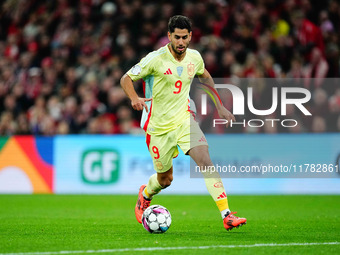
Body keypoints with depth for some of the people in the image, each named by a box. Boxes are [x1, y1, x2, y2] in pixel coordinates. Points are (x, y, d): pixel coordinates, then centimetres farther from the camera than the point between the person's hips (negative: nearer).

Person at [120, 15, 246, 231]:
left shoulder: (194, 57, -1)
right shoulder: (156, 59, -15)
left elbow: (206, 77, 21)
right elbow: (126, 79, -9)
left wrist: (220, 107, 17)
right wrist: (135, 99, -29)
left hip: (184, 120, 3)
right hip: (158, 126, -3)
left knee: (206, 162, -18)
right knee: (165, 180, 8)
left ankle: (227, 215, -21)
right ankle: (145, 195, 45)